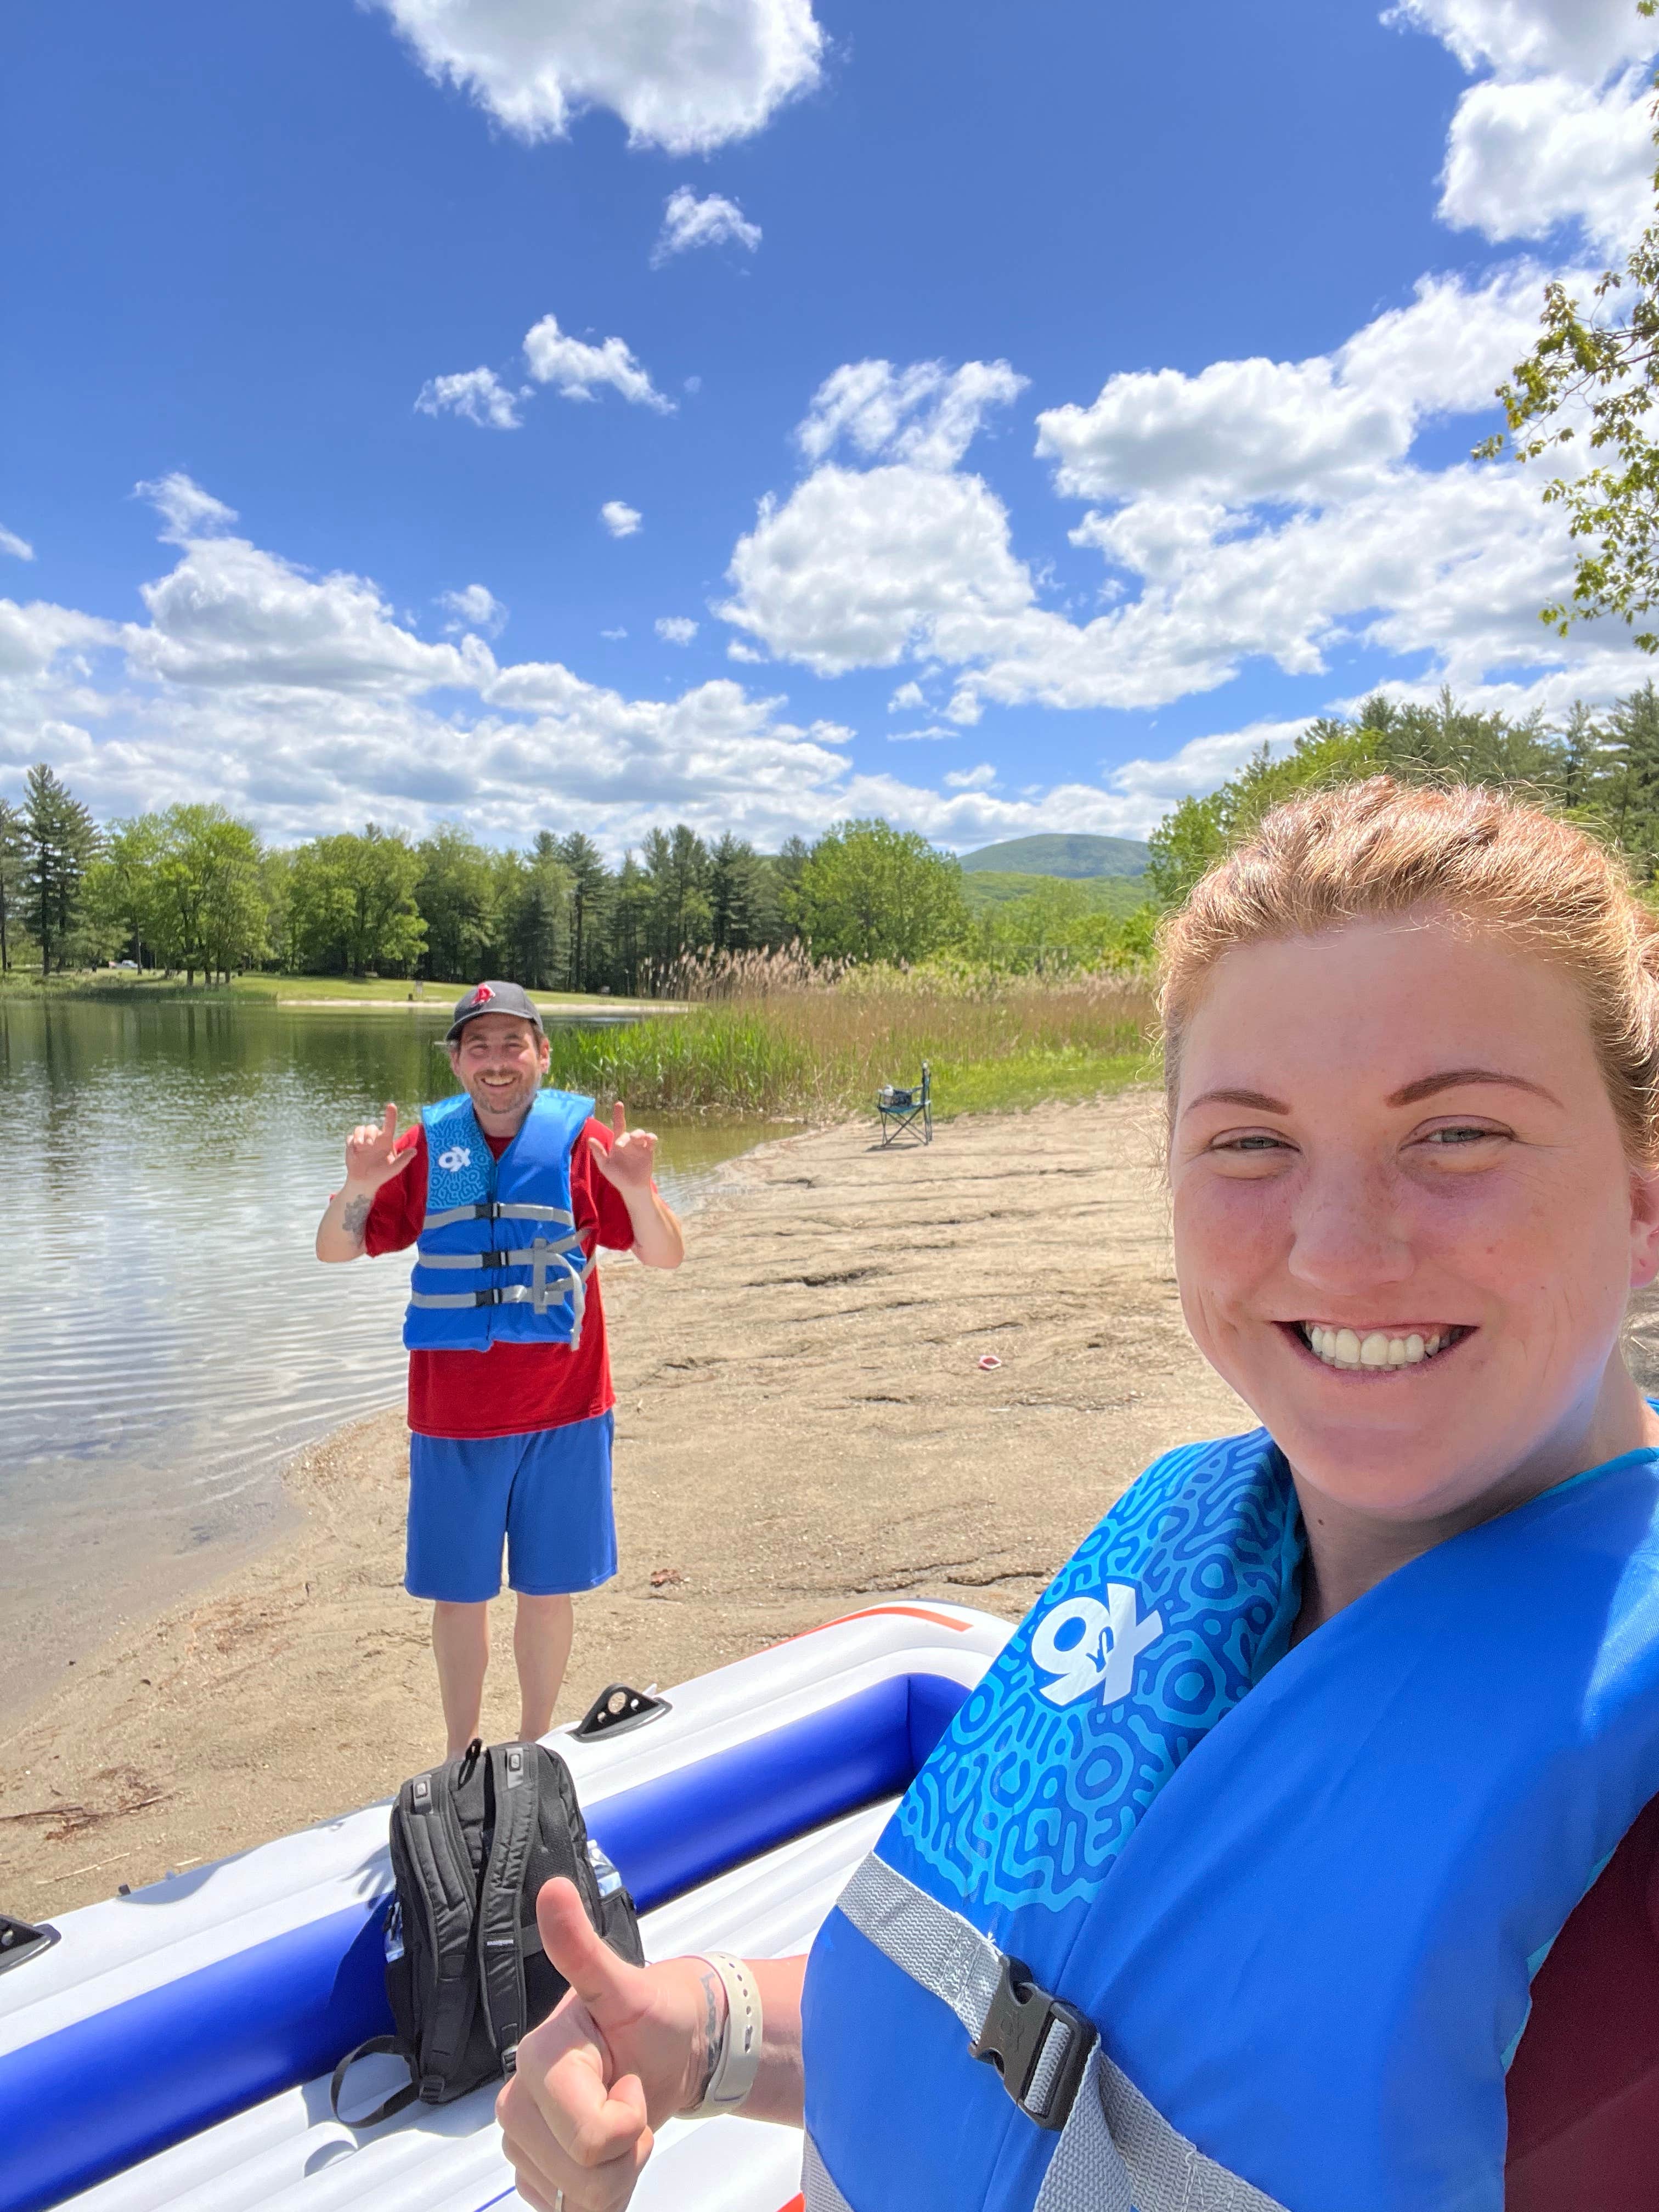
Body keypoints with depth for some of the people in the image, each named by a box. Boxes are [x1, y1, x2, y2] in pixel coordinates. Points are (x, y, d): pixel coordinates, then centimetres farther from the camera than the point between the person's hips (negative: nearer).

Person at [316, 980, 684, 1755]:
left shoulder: (581, 1139, -5)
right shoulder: (425, 1146, -1)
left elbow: (666, 1256, -7)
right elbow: (336, 1251, 2)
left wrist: (637, 1189, -27)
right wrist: (359, 1185, -19)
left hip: (562, 1413, -1)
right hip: (452, 1419, 1)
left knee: (547, 1591, 13)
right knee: (459, 1594, 13)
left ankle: (534, 1753, 35)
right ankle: (460, 1759, 34)